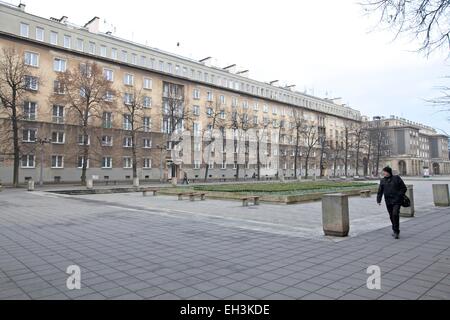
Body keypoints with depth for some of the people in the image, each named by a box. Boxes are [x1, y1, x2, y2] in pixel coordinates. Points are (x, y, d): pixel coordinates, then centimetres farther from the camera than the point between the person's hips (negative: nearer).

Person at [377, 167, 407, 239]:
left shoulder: (396, 178, -1)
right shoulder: (383, 181, 8)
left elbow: (404, 188, 2)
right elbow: (380, 191, 7)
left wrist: (400, 195, -9)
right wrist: (378, 200, -3)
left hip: (397, 201, -4)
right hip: (388, 201, 4)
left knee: (395, 214, -17)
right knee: (391, 216, 9)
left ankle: (396, 231, -6)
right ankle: (395, 231, 25)